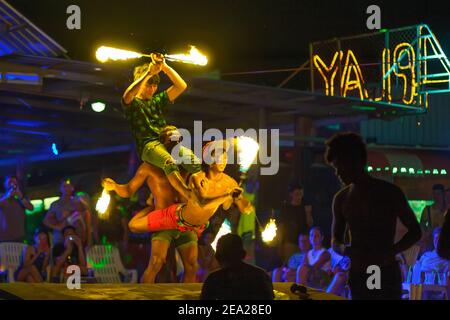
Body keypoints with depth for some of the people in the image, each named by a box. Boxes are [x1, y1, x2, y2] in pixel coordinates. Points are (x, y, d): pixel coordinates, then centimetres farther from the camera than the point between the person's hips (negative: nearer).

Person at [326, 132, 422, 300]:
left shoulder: (389, 192, -5)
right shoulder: (341, 198, 7)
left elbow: (415, 231, 1)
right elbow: (335, 241, 13)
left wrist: (389, 253, -16)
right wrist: (345, 250, -11)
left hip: (387, 275, -4)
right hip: (357, 276, 4)